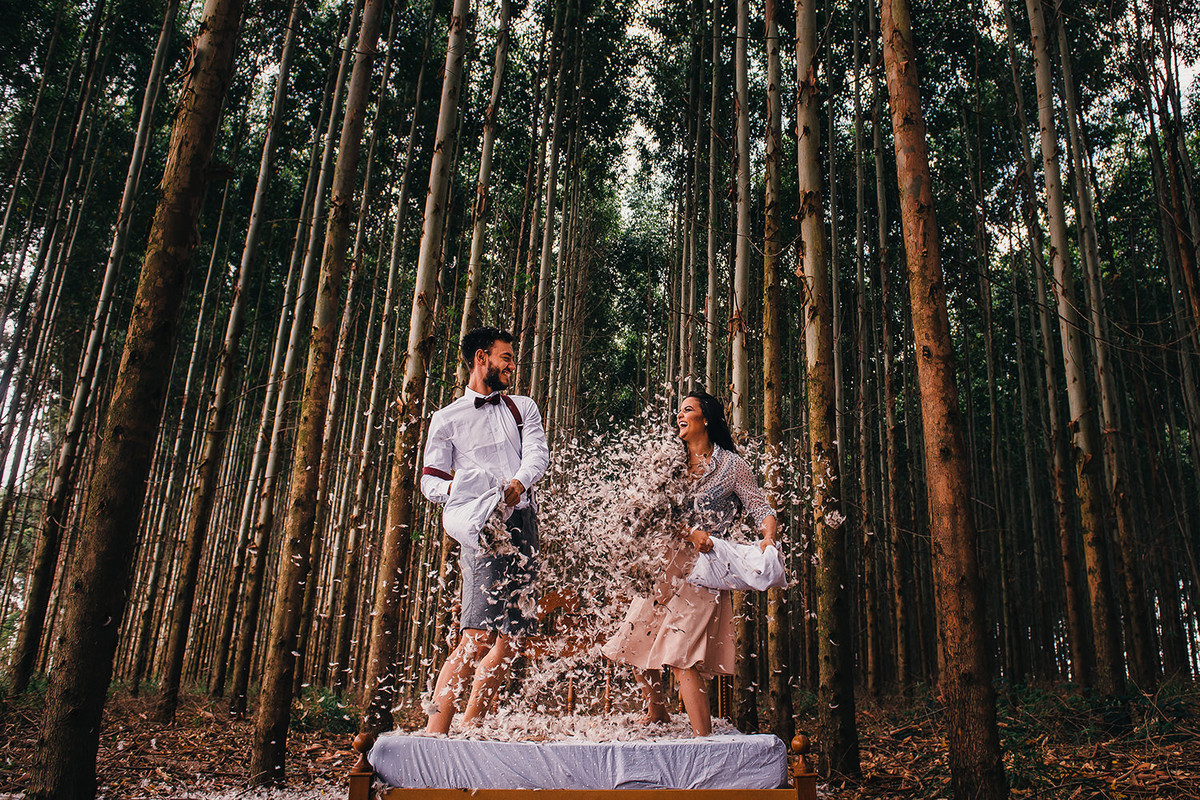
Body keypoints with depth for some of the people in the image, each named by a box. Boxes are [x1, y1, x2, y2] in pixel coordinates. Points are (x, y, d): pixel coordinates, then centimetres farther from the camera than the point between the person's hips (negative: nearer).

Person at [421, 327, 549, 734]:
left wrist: (518, 482, -20)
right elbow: (430, 480, 6)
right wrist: (456, 489, -18)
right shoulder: (447, 418, 10)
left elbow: (538, 452, 3)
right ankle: (433, 734, -13)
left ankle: (469, 729, 16)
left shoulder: (523, 407, 19)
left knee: (512, 637, 4)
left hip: (524, 524, 5)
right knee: (478, 636, -18)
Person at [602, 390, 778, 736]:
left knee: (681, 656, -17)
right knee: (636, 645, 12)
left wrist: (769, 539, -24)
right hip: (664, 563, 6)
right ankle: (657, 714, 36)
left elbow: (762, 509, -3)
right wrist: (692, 532, -18)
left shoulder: (730, 464, -1)